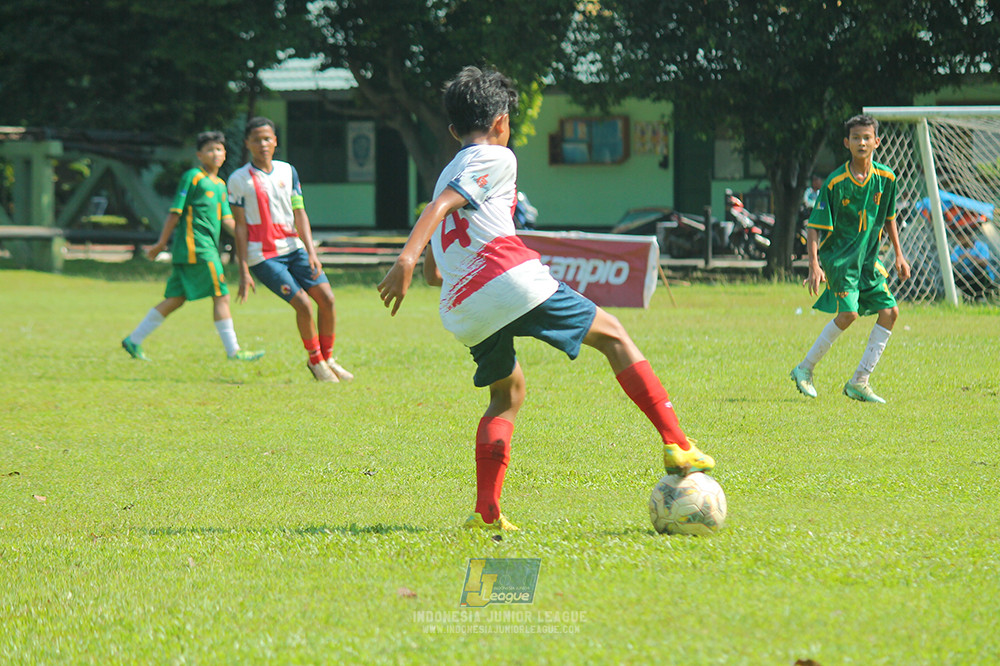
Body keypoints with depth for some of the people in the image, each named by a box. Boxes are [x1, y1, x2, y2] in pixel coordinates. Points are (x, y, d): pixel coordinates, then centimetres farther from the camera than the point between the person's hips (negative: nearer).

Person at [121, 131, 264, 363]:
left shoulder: (220, 185, 20)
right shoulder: (192, 177, -5)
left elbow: (226, 219, 17)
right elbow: (175, 213, -6)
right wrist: (161, 244, -7)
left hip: (208, 246, 9)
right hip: (195, 246, -9)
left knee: (175, 299, 9)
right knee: (221, 296, -7)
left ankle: (133, 341, 13)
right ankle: (233, 350, -3)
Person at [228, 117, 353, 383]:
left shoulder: (288, 171, 9)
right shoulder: (239, 180, -3)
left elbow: (299, 214, 7)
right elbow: (240, 226, -4)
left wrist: (311, 251, -5)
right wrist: (244, 271, -8)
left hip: (294, 248, 5)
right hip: (263, 256, -5)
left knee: (326, 298, -7)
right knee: (303, 304, -16)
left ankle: (327, 358, 11)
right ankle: (315, 361, 4)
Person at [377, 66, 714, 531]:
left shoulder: (449, 174, 28)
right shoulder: (495, 159, 5)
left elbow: (432, 272, 31)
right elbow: (440, 207, -13)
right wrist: (407, 257, -24)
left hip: (461, 309, 7)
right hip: (510, 280, -7)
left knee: (508, 393, 23)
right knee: (612, 335, 9)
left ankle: (486, 510, 8)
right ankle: (675, 445, 0)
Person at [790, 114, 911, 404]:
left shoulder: (886, 178, 1)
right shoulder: (835, 182, -13)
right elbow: (814, 226, -12)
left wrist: (899, 255, 15)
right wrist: (814, 266, -22)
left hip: (868, 259, 6)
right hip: (838, 257, -6)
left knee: (890, 311, -6)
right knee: (848, 313, -21)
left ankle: (859, 382, 1)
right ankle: (805, 369, -4)